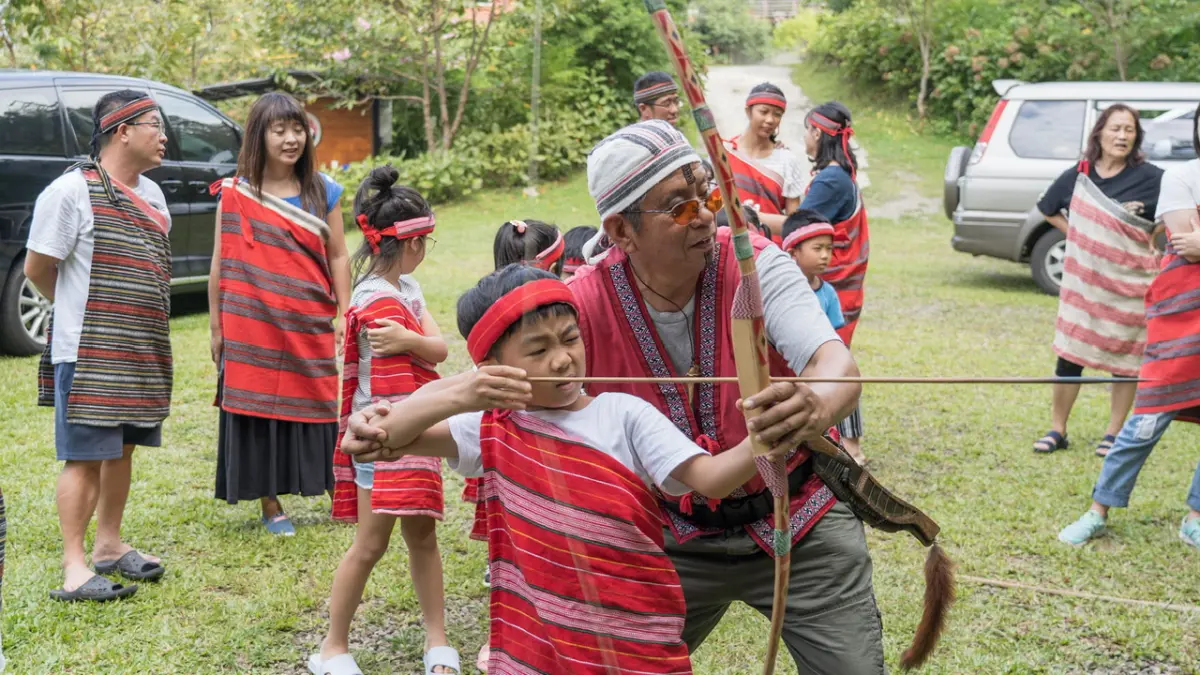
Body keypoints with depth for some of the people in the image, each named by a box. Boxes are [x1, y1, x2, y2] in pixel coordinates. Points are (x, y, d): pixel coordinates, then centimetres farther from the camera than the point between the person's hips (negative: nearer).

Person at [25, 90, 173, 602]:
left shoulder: (151, 194, 14)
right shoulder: (72, 190, -11)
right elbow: (37, 268, -8)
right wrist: (82, 310, 5)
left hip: (143, 351, 8)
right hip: (88, 352, -8)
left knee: (122, 448, 14)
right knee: (85, 456, -6)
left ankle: (109, 546, 26)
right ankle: (73, 567, 0)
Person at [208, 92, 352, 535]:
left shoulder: (323, 192, 4)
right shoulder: (234, 194, 0)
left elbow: (337, 257, 5)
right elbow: (221, 264, 1)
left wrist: (343, 314, 0)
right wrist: (215, 324, 0)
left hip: (309, 327, 1)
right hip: (252, 326, -1)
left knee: (314, 407, 8)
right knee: (258, 409, 4)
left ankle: (339, 493, 19)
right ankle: (271, 505, 15)